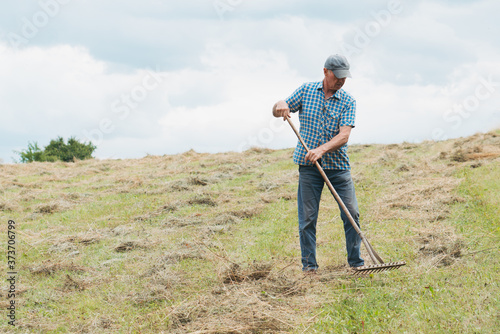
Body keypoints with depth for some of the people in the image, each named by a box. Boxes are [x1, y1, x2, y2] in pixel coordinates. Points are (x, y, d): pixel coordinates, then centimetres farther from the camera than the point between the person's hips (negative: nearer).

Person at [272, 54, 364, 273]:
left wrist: (321, 150, -28)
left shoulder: (348, 101, -2)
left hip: (337, 165, 0)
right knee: (307, 216, -1)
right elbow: (277, 111, 9)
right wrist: (280, 106, -16)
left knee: (351, 213, -4)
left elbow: (344, 135, -13)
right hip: (309, 165, 0)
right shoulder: (306, 90, 4)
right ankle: (309, 263, 10)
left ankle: (356, 261, 9)